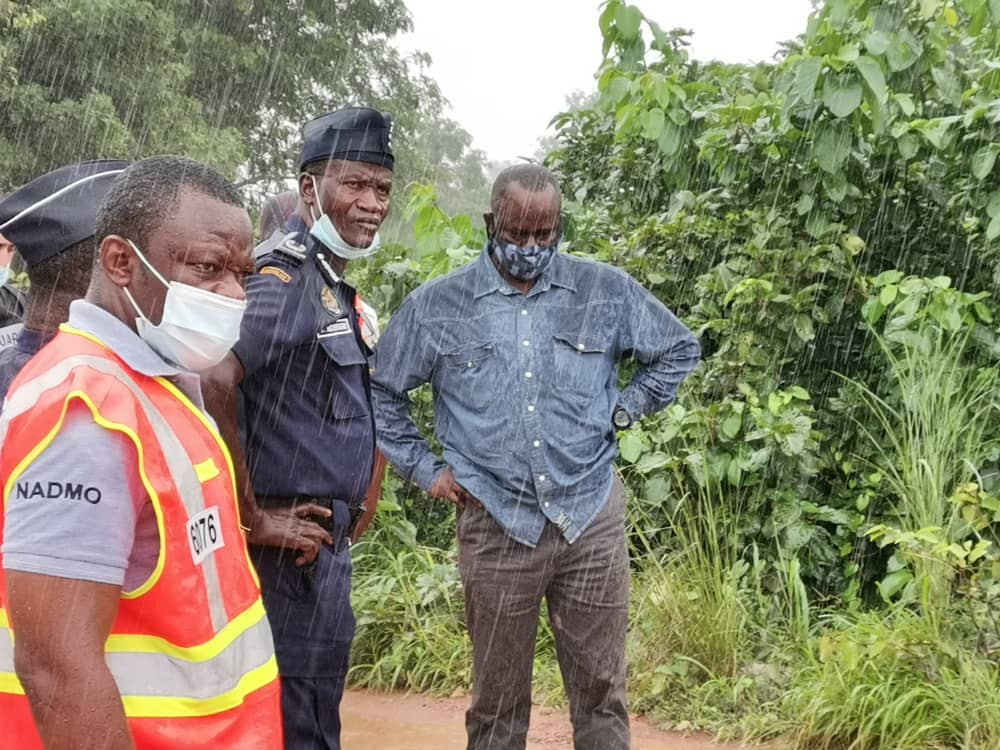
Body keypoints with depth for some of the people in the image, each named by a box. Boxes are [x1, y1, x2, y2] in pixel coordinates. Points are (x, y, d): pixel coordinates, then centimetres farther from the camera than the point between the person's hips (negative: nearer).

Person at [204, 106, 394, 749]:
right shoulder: (285, 274, -17)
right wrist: (254, 516, -24)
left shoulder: (334, 286, 14)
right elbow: (212, 383, -32)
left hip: (324, 546, 9)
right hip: (291, 549, -9)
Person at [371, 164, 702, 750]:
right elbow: (379, 390, 9)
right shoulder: (438, 305, 0)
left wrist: (624, 412, 5)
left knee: (601, 691, 9)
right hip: (497, 526, 0)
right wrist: (424, 469, 4)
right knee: (498, 700, 9)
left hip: (594, 519, 1)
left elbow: (680, 350, 14)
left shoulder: (607, 291, 2)